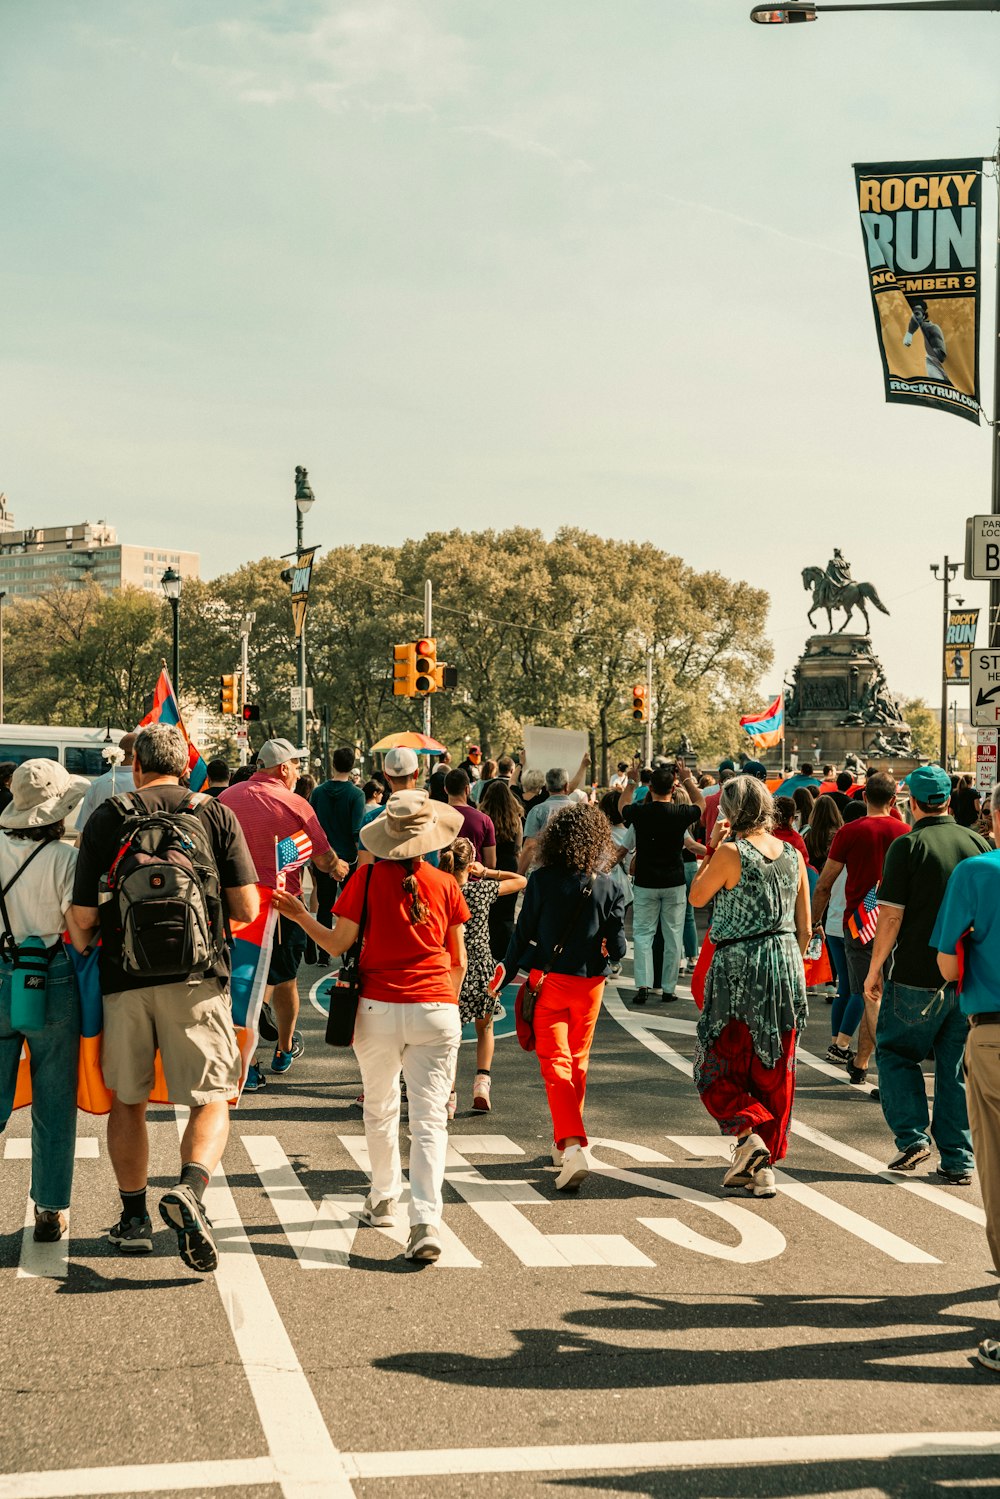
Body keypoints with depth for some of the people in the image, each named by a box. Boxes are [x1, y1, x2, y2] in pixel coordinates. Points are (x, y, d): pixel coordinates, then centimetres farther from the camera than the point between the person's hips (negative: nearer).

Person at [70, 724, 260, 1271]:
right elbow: (247, 908, -1)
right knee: (210, 1101, 4)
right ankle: (189, 1189, -22)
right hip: (198, 978, -1)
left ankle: (134, 1218, 22)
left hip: (124, 979, 1)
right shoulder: (216, 815, 4)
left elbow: (83, 917, -1)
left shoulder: (108, 818, 3)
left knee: (127, 1100, 17)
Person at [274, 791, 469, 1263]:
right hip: (436, 1010, 0)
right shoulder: (446, 885, 3)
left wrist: (299, 915, 16)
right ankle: (426, 1220, -14)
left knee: (380, 1108, 20)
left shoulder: (368, 877, -1)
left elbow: (338, 946, 1)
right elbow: (458, 962, 8)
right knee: (429, 1117, -2)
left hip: (378, 1009, 0)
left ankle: (384, 1199, 33)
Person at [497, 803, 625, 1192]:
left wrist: (507, 973, 10)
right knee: (578, 1063, 18)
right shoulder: (607, 886, -5)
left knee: (555, 1064, -3)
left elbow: (523, 933, -4)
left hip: (550, 982, -2)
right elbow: (617, 947, -5)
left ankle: (572, 1146, -21)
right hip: (589, 984, 2)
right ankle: (566, 1143, 31)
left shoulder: (542, 880, -9)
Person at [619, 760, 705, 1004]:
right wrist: (688, 780, 22)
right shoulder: (680, 814, -10)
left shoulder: (639, 813, -9)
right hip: (674, 883, 0)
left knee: (642, 934, 6)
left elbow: (622, 806, 16)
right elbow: (701, 804, 14)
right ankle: (668, 988, 10)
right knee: (673, 936, 8)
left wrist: (631, 782, 28)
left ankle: (643, 984, -8)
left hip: (646, 883, 0)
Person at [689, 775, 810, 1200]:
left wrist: (710, 850, 6)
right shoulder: (793, 855, 5)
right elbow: (805, 929, 10)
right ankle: (762, 1167, 15)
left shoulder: (731, 853, -13)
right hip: (786, 966, 5)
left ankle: (748, 1132, -13)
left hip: (739, 967, -5)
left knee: (719, 1065, 8)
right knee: (774, 1069, 11)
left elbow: (696, 897, 1)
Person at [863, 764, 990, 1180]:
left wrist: (874, 971, -3)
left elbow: (891, 916, -12)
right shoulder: (978, 844, 4)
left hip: (916, 974, -4)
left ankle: (912, 1136, 1)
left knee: (894, 1051, 13)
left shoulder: (908, 846, -10)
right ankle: (958, 1160, 11)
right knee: (956, 1066, 11)